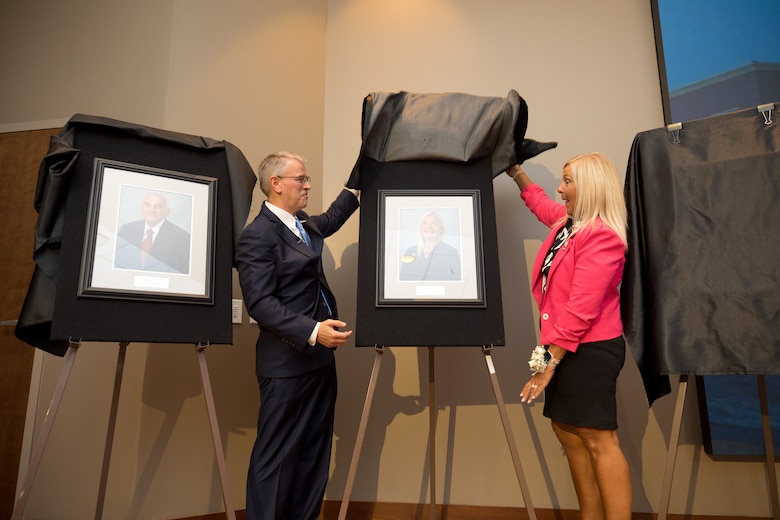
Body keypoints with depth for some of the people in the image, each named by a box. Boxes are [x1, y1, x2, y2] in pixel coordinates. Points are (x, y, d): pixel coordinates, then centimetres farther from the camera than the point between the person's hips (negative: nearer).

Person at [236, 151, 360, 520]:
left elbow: (332, 218, 35)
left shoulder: (305, 226, 13)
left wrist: (357, 184, 28)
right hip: (287, 364, -9)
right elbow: (260, 303, -22)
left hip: (319, 358, 9)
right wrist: (312, 331, -31)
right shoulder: (257, 235, -15)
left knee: (315, 454, 15)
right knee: (276, 457, 1)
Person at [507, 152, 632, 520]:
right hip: (568, 347, 10)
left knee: (599, 440, -6)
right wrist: (517, 175, 35)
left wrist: (548, 362, -22)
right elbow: (541, 205, 38)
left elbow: (581, 311, -23)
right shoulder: (568, 222, 11)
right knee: (567, 429, 15)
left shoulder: (601, 236, -18)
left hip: (589, 350, -10)